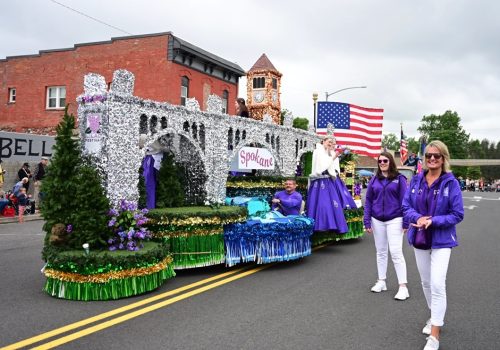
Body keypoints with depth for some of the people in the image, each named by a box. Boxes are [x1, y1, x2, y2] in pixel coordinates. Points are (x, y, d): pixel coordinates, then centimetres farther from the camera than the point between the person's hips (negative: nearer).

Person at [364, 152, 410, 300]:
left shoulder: (399, 179, -2)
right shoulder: (374, 180, 7)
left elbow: (404, 200, -3)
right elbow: (368, 200, 8)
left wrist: (405, 222, -7)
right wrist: (367, 221, 3)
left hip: (394, 220, -4)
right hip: (377, 221, 4)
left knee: (396, 252, -7)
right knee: (380, 252, 13)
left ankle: (403, 286, -1)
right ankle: (381, 282, 24)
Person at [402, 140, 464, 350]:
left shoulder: (451, 183, -11)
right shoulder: (416, 180, 1)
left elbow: (457, 214, -11)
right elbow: (406, 206, 2)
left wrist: (433, 221, -22)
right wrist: (418, 218, -18)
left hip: (441, 240, -4)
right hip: (420, 239, 5)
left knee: (437, 285, -12)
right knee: (426, 282, 16)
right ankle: (435, 317, 38)